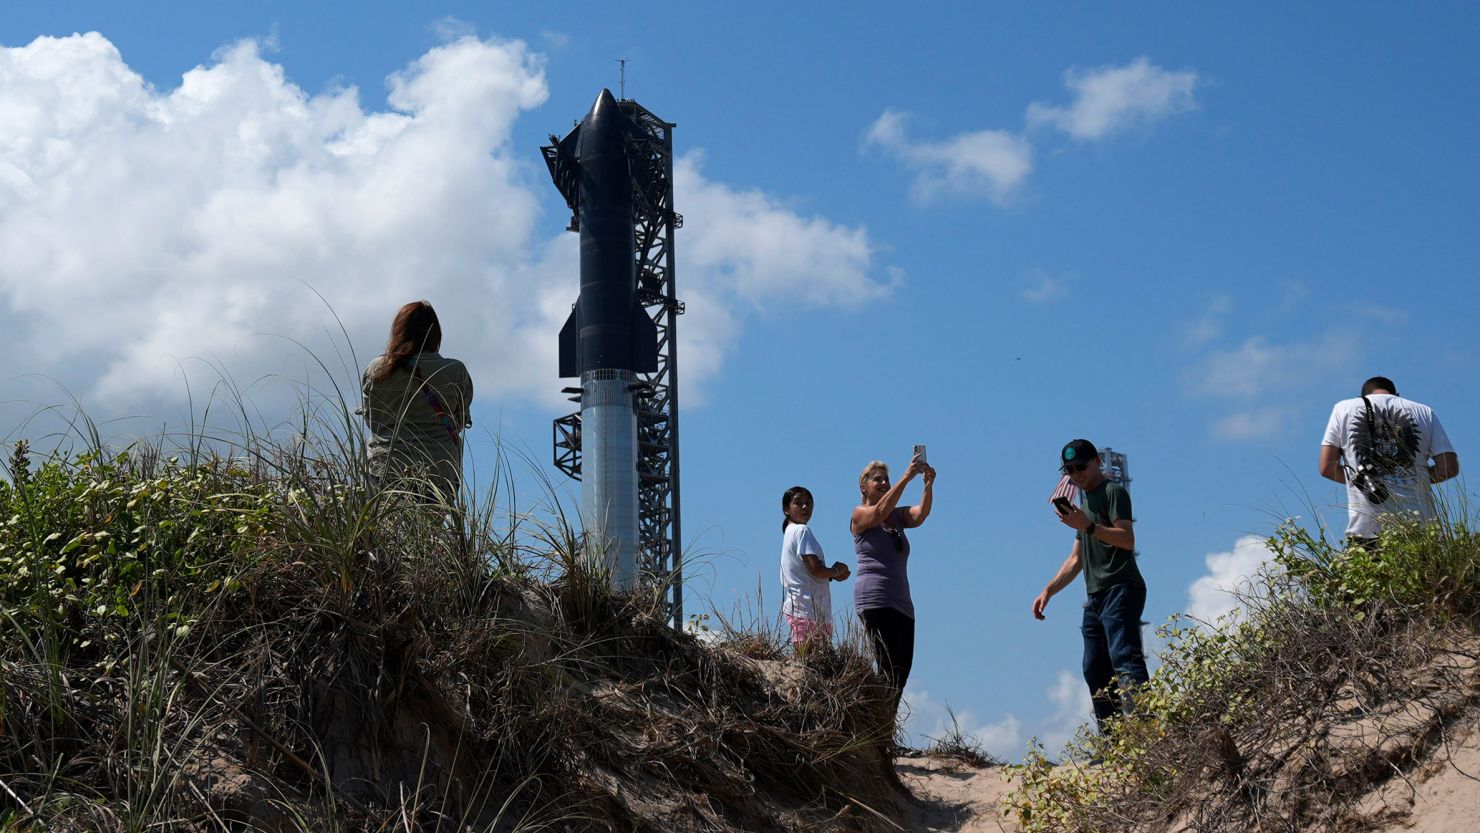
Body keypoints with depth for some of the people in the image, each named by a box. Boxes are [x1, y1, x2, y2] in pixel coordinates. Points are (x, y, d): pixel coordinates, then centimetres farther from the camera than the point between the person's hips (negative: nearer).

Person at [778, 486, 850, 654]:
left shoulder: (790, 532, 21)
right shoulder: (802, 531, -8)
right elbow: (816, 570, -16)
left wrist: (832, 574, 9)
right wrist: (838, 570, 3)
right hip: (808, 607, -9)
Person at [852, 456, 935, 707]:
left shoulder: (899, 515, 21)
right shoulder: (859, 514, 5)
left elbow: (921, 514, 1)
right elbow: (881, 511, -17)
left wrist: (929, 484, -17)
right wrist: (906, 477, -24)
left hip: (901, 602, 7)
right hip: (875, 599, -7)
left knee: (902, 670, -1)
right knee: (891, 669, -19)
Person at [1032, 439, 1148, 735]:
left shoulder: (1113, 492, 1)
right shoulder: (1084, 502, 28)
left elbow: (1127, 540, -14)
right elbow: (1076, 560, 30)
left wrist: (1088, 527, -25)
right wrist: (1048, 591, 21)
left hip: (1120, 590, -9)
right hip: (1095, 598, 9)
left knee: (1124, 658, -23)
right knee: (1095, 670, 2)